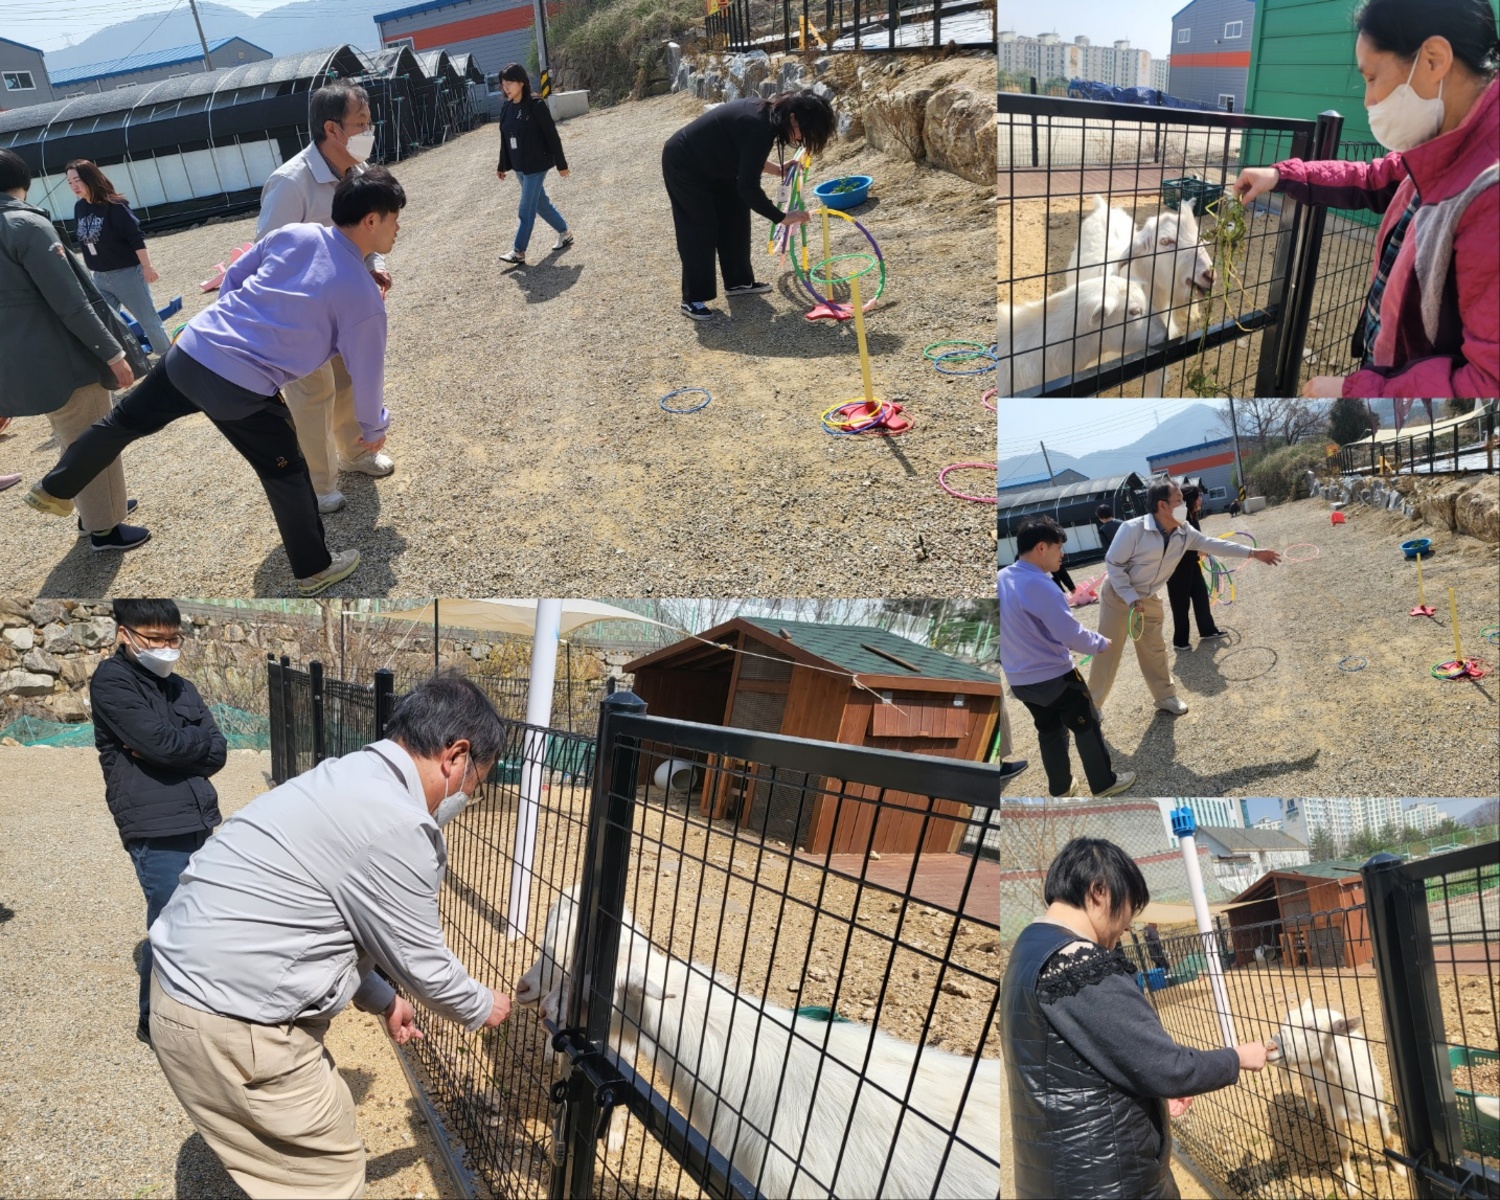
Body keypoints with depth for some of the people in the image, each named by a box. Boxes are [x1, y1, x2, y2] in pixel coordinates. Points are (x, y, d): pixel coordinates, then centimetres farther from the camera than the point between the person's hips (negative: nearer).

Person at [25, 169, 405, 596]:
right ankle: (314, 570, 28)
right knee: (286, 476, 13)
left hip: (189, 352, 6)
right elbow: (365, 373, -1)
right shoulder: (364, 296, -10)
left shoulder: (291, 234, 4)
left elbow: (232, 276, 16)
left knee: (124, 421, 26)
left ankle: (53, 490, 48)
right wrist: (373, 427, 16)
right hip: (241, 391, -6)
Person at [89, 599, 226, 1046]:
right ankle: (155, 1022, 21)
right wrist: (198, 737, -1)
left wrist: (171, 751, -11)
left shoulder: (181, 687, 13)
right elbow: (160, 741, -19)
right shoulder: (111, 681, -7)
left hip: (197, 824, 6)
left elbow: (217, 754, 4)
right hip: (156, 829, -6)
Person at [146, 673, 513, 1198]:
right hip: (229, 1024, -10)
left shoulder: (354, 780, 7)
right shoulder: (394, 825, -24)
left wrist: (382, 999, 23)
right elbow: (421, 961, -12)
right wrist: (481, 1009, 6)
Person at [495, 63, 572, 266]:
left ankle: (519, 252, -2)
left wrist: (561, 164, -11)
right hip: (519, 166, 7)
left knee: (526, 209, -6)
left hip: (536, 165, -7)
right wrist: (502, 166, 16)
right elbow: (504, 139, 13)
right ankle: (565, 233, 35)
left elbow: (552, 136, -12)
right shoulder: (506, 108, 5)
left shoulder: (536, 105, -15)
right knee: (540, 203, 17)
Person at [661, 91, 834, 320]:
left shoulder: (765, 113, -3)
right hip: (683, 165, -10)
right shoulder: (758, 126, -31)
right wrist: (782, 217, -26)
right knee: (700, 230, -6)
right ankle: (693, 300, 3)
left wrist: (778, 169, 6)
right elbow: (748, 188, -33)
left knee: (735, 217, 11)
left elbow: (746, 157, 14)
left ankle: (738, 282, 22)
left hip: (711, 164, 10)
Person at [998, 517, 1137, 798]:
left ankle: (1060, 790, 33)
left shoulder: (1002, 579, -1)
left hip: (1018, 679, 7)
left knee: (1049, 730, 22)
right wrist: (1101, 643, -5)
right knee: (1087, 727, 12)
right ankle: (1104, 783, 26)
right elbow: (1071, 635, -22)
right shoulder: (1040, 586, -25)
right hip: (1055, 677, -7)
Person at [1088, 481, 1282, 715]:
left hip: (1148, 599, 6)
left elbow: (1212, 544, 5)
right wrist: (1130, 598, -25)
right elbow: (1113, 564, -22)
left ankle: (1165, 696, 31)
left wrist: (1253, 553, 4)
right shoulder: (1133, 529, -27)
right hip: (1117, 595, -6)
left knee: (1154, 650, 14)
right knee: (1108, 652, -1)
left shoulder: (1184, 532, -8)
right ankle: (1091, 705, 11)